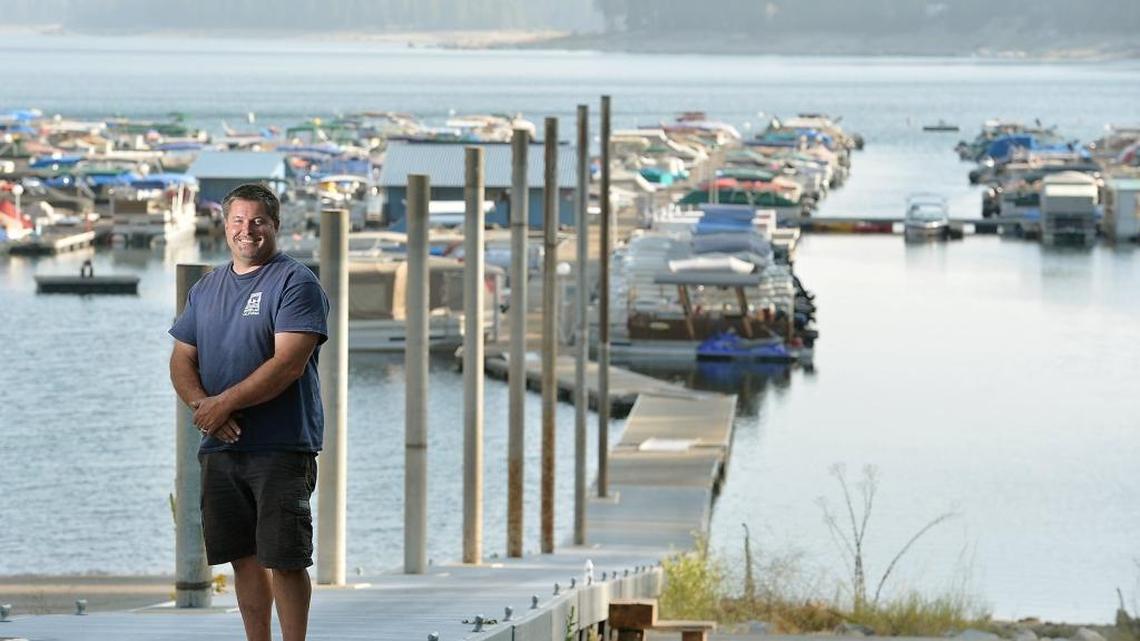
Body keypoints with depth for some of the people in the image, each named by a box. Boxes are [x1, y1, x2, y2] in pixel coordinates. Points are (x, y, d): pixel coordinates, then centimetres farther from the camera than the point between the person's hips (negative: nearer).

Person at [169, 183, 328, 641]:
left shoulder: (296, 283, -6)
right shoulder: (206, 289, 16)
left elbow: (288, 364, -16)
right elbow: (181, 361, 13)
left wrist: (224, 403, -17)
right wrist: (203, 404, -8)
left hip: (281, 448, -6)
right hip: (220, 447, 6)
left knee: (284, 558, -7)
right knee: (244, 555, 9)